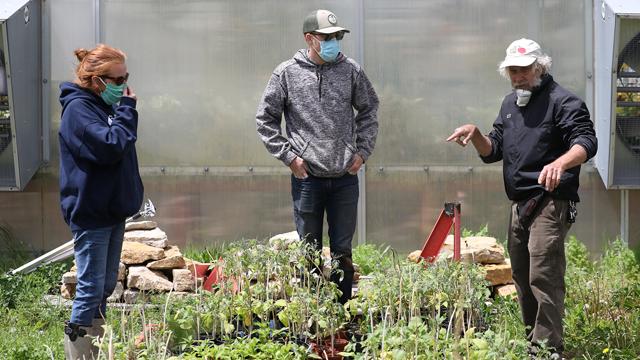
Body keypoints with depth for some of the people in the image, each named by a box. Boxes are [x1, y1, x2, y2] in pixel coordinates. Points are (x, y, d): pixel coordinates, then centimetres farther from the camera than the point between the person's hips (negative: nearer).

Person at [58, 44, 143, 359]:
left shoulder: (105, 105, 11)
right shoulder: (78, 108, -17)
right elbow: (110, 146, -27)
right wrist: (127, 109, -19)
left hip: (112, 209, 9)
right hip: (91, 213, -9)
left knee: (106, 286, 16)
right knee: (91, 288, -5)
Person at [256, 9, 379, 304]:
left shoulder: (351, 71, 3)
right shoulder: (286, 74, -2)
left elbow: (369, 110, 15)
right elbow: (265, 119, 2)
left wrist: (363, 151, 5)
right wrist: (288, 155, -5)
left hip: (345, 177, 2)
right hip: (307, 178, -2)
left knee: (342, 252, 8)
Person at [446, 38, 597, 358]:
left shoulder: (562, 102, -8)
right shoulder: (510, 104, 18)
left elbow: (586, 142, -20)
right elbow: (492, 151, 20)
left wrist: (560, 163, -40)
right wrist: (475, 133, -1)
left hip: (550, 205, -9)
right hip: (519, 205, 9)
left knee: (543, 277, -15)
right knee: (521, 278, 14)